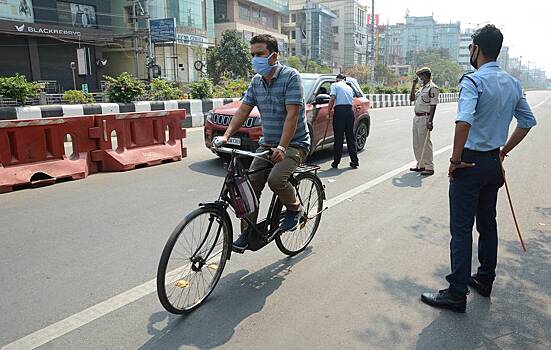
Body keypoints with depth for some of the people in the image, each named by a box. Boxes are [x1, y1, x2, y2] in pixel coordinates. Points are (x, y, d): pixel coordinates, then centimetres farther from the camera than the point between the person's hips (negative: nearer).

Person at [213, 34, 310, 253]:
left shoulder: (290, 76, -15)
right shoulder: (256, 81, 6)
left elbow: (292, 115, -23)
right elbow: (243, 110, 5)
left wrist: (282, 147, -30)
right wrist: (226, 135, -10)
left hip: (294, 143, -6)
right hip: (268, 143, 6)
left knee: (275, 179, -29)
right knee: (250, 185, -4)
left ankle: (295, 208, 2)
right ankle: (248, 233, 12)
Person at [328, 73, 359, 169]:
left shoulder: (335, 85, 7)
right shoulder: (349, 88, 24)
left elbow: (332, 98, -7)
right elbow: (351, 99, 17)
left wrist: (330, 111, 2)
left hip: (339, 110, -5)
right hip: (350, 110, 5)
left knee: (338, 138, -1)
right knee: (350, 137, 10)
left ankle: (336, 163, 4)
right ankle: (355, 162, 12)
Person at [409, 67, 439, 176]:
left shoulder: (432, 88, -10)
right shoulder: (422, 88, 17)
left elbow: (433, 106, -16)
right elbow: (412, 98, 20)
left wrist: (430, 121, -22)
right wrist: (414, 85, 12)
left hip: (424, 118, -9)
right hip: (416, 117, 9)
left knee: (425, 143, -7)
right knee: (416, 143, 13)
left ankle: (429, 167, 0)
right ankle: (420, 165, 24)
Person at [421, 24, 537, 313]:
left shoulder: (473, 80, -16)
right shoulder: (513, 84, 9)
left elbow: (464, 121, -32)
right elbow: (528, 121, 17)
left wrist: (456, 160, -22)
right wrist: (504, 150, 19)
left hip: (471, 163, -8)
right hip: (494, 163, 8)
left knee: (461, 228, -3)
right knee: (488, 222, 18)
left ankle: (457, 293, 5)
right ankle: (485, 279, 33)